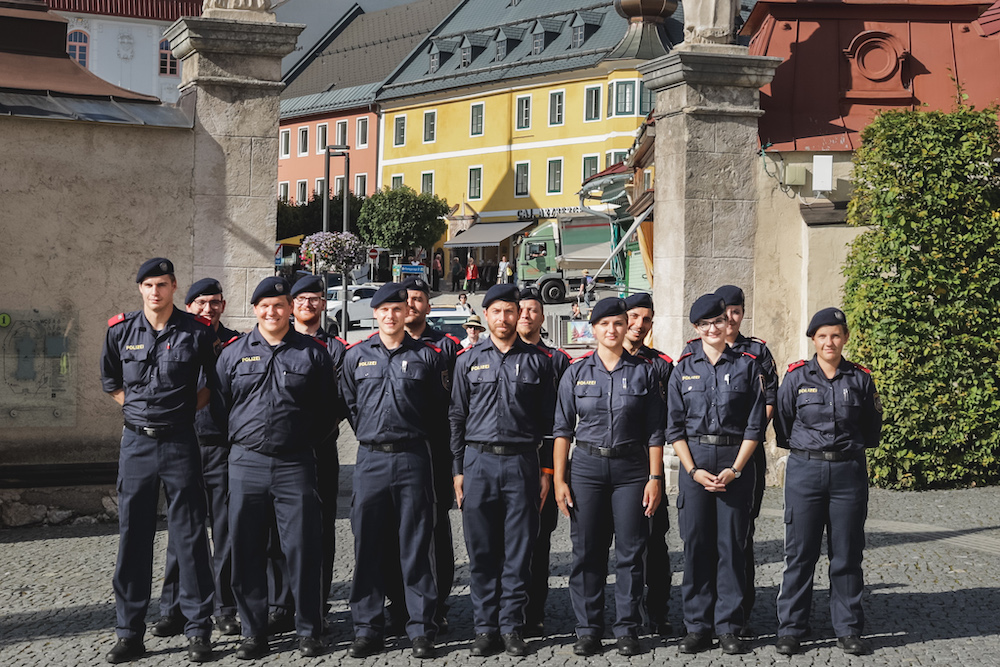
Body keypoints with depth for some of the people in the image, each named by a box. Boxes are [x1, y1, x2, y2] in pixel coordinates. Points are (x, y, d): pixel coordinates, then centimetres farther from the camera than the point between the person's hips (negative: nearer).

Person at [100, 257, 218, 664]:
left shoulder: (198, 332, -2)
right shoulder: (120, 331, 5)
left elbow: (214, 381, 11)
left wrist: (186, 409, 1)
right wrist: (138, 409, 8)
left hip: (180, 443, -2)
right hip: (136, 442, 2)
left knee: (189, 537, 0)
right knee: (132, 536, 5)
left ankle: (198, 631, 8)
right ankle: (129, 633, 13)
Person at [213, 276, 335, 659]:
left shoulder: (313, 353, 6)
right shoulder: (233, 354, 10)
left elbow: (329, 408, 8)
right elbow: (219, 406, 13)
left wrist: (309, 443, 4)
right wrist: (241, 441, 8)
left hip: (295, 465, -2)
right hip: (246, 464, 2)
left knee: (303, 549, -1)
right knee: (246, 551, 5)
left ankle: (308, 631, 11)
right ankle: (254, 633, 15)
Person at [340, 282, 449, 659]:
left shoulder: (427, 355, 5)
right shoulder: (356, 356, 9)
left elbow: (440, 406, 10)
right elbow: (349, 404, 16)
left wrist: (421, 437, 7)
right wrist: (369, 435, 12)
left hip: (413, 458, -1)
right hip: (371, 459, 2)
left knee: (416, 546, 1)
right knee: (367, 545, 2)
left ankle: (421, 630, 8)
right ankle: (367, 630, 10)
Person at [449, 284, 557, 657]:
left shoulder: (537, 360, 7)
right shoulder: (469, 360, 9)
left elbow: (548, 420, 8)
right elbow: (457, 417, 11)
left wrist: (546, 470, 3)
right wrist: (458, 470, 5)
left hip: (522, 462, -1)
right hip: (479, 461, 1)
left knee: (518, 550, 1)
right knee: (481, 550, 2)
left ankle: (511, 627, 9)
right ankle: (485, 628, 10)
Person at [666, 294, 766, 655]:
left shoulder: (747, 366, 4)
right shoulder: (684, 368, 7)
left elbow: (755, 425, 1)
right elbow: (675, 427, 4)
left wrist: (735, 469, -9)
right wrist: (694, 470, -7)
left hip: (736, 462, -1)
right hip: (695, 461, 1)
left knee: (731, 542, 0)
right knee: (696, 542, 1)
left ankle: (729, 628, 8)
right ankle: (697, 627, 9)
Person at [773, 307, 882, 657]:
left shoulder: (860, 378, 4)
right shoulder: (797, 376, 1)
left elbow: (872, 428, 16)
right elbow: (782, 424, 9)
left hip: (849, 473, 1)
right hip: (805, 471, -1)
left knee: (847, 554, 4)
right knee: (800, 552, 1)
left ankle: (848, 630, 13)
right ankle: (790, 629, 8)